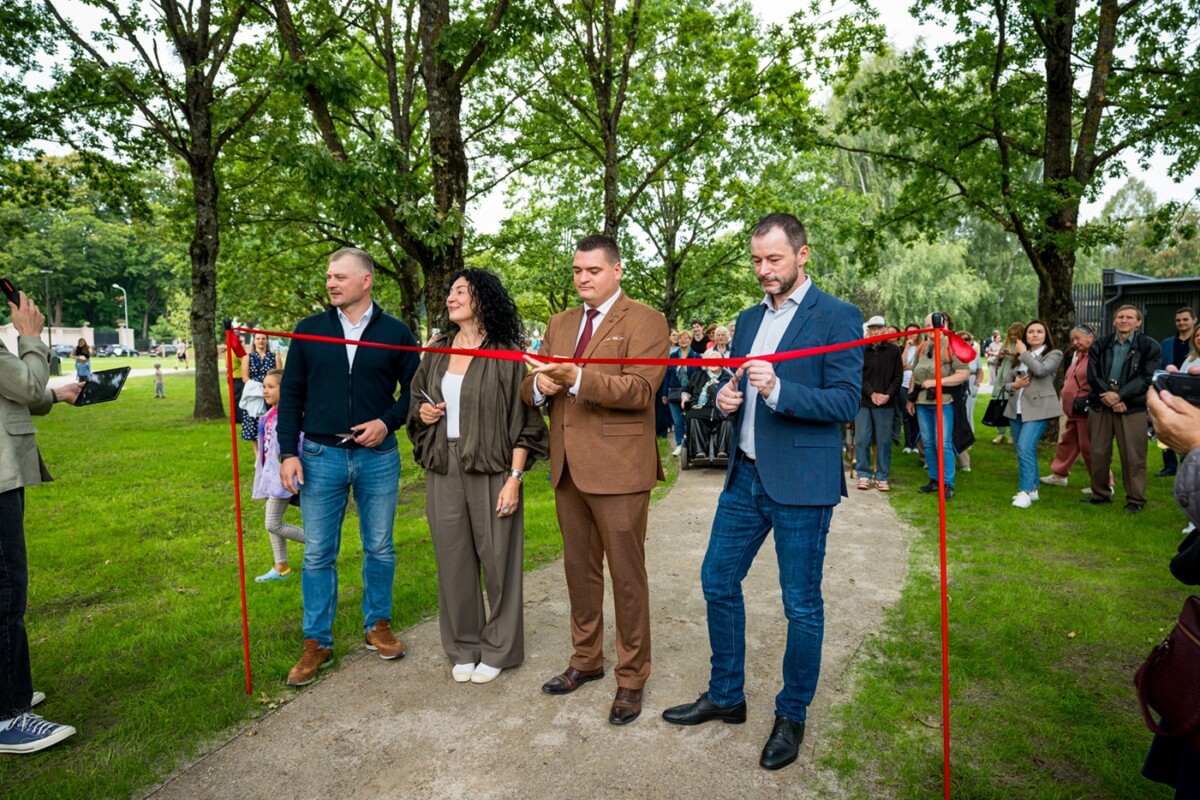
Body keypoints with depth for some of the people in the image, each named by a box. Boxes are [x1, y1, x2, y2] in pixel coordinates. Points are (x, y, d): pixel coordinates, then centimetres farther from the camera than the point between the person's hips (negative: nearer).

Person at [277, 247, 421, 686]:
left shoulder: (395, 332, 0)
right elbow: (291, 394, 5)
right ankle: (316, 642, 21)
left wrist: (388, 422, -13)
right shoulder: (309, 330, 3)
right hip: (320, 456, 1)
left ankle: (378, 625, 30)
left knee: (380, 548, 12)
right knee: (317, 554, 7)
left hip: (378, 456, 0)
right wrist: (288, 453, -2)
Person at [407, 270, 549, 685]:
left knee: (497, 560, 4)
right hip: (444, 470, 5)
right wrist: (422, 411, 0)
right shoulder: (437, 353, 11)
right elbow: (417, 398, 25)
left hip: (492, 470, -5)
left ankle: (498, 648, 22)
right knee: (453, 560, 10)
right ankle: (463, 647, 27)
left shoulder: (506, 355, -6)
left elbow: (524, 420, -8)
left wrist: (515, 478, -15)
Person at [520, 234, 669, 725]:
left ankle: (631, 679, 21)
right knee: (579, 570, 18)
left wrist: (577, 379, -30)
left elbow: (640, 390, -19)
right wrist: (538, 385, -12)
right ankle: (586, 660, 36)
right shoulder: (560, 323, 15)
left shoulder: (644, 321, -6)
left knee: (626, 575, 4)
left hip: (617, 468, -6)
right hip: (568, 468, 7)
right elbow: (529, 390, 12)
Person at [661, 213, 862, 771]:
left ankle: (791, 716, 27)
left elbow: (846, 401, -13)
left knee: (801, 605, 6)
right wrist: (725, 398, -3)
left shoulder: (837, 317, -7)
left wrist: (777, 391, -26)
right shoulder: (749, 319, 13)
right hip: (746, 474, 7)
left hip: (800, 481, -7)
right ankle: (725, 697, 32)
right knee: (718, 581, 13)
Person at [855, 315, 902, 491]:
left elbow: (898, 376, 2)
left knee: (884, 441, 4)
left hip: (886, 404, 0)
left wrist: (888, 394, -11)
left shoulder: (893, 350, 2)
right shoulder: (860, 350, 1)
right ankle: (864, 475, 12)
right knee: (862, 440, 2)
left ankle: (882, 477, 13)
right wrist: (872, 393, -12)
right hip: (863, 402, 0)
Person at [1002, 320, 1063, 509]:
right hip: (1017, 409, 7)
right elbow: (1006, 383, 17)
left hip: (1038, 409, -7)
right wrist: (1014, 385, -6)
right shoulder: (1020, 356, 16)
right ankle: (1032, 488, 23)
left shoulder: (1054, 354, 0)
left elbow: (1041, 370, -21)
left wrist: (1024, 353, -9)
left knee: (1025, 448, -18)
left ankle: (1025, 492, -15)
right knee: (1024, 451, 11)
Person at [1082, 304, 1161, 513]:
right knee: (1098, 453, 8)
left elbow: (1147, 378, -7)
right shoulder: (1099, 345, 8)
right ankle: (1100, 494, 20)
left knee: (1133, 456, 0)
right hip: (1100, 404, 3)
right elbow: (1093, 375, 0)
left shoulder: (1150, 347, 1)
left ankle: (1135, 499, 9)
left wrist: (1119, 395, -17)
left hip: (1132, 407, -3)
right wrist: (1109, 397, -12)